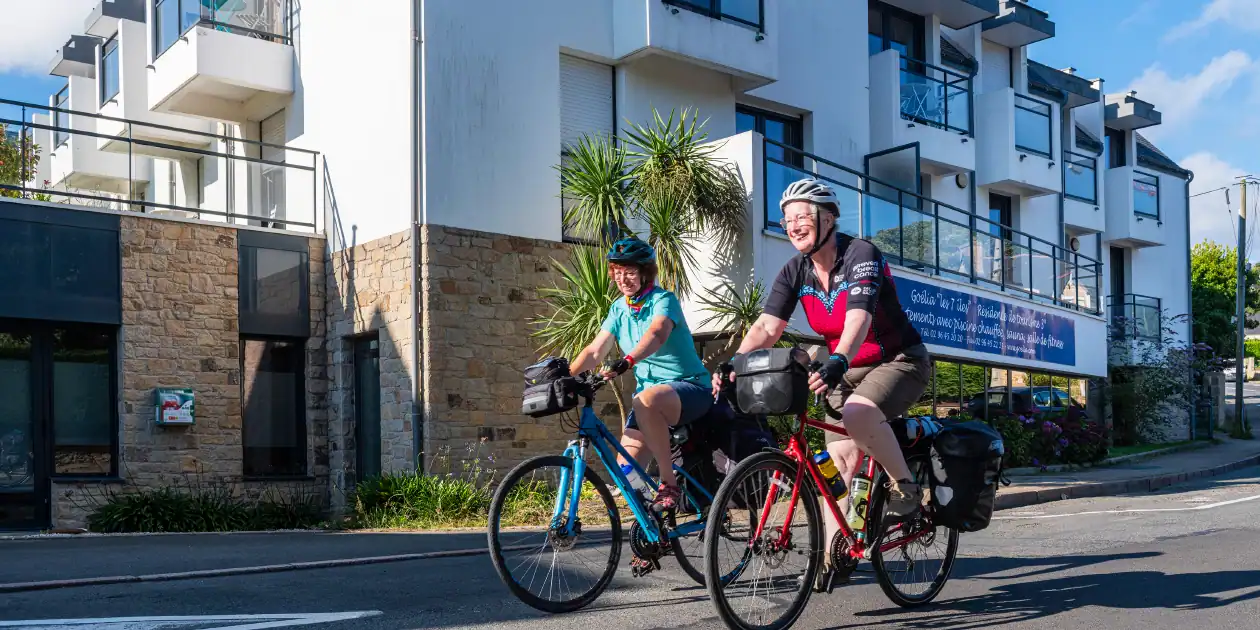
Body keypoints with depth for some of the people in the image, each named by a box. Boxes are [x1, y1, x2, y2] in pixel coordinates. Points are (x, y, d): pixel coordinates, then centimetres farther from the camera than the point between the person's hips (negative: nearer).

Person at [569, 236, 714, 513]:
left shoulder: (663, 300, -11)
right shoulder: (619, 309, 8)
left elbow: (657, 334, -33)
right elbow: (595, 350, -1)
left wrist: (627, 361, -51)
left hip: (690, 388, -6)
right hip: (649, 388, 6)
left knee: (647, 400, -40)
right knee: (625, 475, -9)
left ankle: (670, 484, -28)